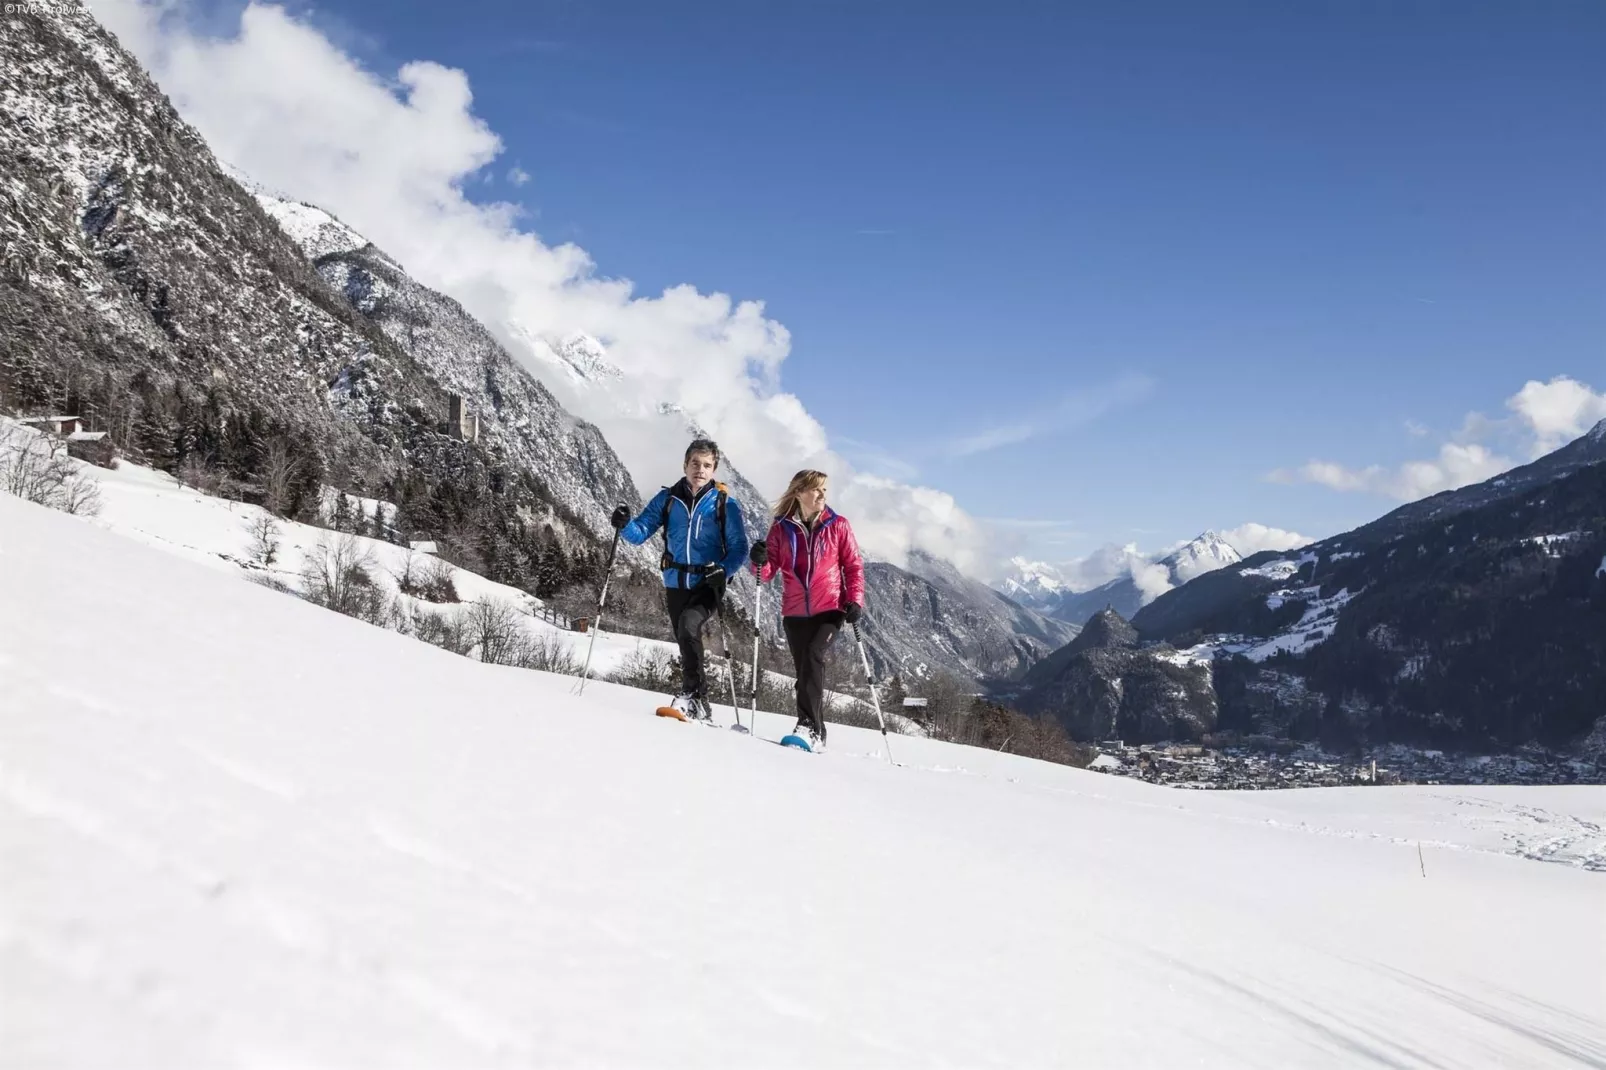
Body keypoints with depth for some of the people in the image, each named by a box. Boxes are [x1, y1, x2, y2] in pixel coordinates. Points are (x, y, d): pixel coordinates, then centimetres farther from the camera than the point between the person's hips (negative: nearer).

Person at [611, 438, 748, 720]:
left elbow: (739, 547, -4)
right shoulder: (667, 499, 5)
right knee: (685, 641, 11)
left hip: (707, 585, -4)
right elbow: (641, 533, 3)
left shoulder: (724, 504, -3)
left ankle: (692, 693, -22)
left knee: (688, 625, -29)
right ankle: (699, 705, 26)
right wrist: (625, 525, -19)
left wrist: (723, 571, -22)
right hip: (675, 584, 4)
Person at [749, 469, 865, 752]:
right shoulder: (782, 528, 4)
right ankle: (816, 733, 15)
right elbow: (768, 572, 3)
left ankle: (808, 725, -26)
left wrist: (855, 601, -8)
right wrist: (760, 562, -19)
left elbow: (854, 565, 4)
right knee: (805, 669, 6)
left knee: (813, 656, -24)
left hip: (830, 609, -3)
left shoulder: (838, 526, 1)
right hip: (795, 612, 3)